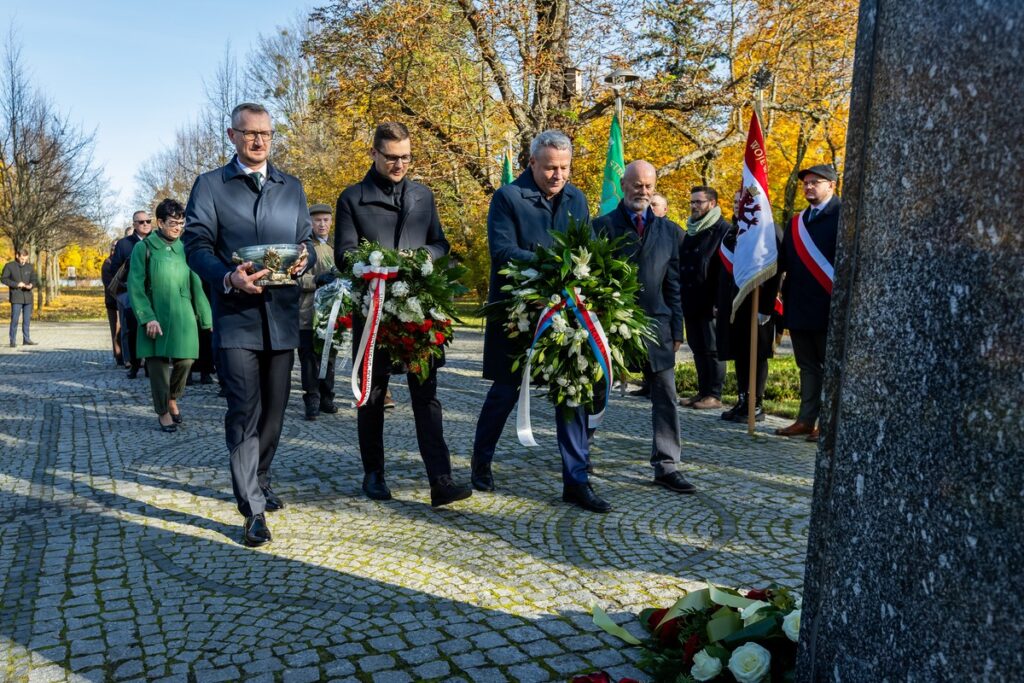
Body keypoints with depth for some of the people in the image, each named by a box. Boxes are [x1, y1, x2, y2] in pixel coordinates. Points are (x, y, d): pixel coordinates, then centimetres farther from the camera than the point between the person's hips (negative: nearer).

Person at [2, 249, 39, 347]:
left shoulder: (30, 267, 8)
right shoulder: (9, 266, -2)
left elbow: (35, 280, 8)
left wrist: (31, 285, -14)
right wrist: (16, 284, -14)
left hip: (28, 296, 4)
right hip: (16, 297, -4)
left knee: (27, 319, 8)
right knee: (15, 319, -6)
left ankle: (27, 339, 15)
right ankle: (13, 341, -1)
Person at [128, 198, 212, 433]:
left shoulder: (184, 248, 9)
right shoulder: (144, 248, 0)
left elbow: (196, 285, 9)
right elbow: (135, 287, -5)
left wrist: (205, 317, 5)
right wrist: (147, 317, -15)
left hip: (183, 316, 3)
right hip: (156, 316, -3)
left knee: (185, 359, 1)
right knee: (158, 362, 1)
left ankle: (173, 399, 29)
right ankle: (163, 412, 16)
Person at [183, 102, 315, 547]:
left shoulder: (292, 187, 16)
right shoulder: (210, 185, 4)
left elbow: (306, 242, 16)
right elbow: (196, 245, -3)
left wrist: (304, 258, -9)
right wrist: (228, 278, -22)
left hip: (282, 315, 4)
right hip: (236, 315, -4)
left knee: (273, 410, 12)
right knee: (245, 411, -9)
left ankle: (259, 483, 33)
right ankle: (253, 509, -2)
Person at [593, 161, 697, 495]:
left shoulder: (669, 231, 10)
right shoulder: (603, 226, -1)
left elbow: (674, 284, 9)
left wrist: (677, 329, 5)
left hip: (655, 323, 3)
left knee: (666, 396, 0)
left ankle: (666, 466, 7)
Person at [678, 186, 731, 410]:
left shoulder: (723, 230, -6)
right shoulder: (690, 232, 18)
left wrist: (719, 300, -19)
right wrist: (681, 297, 14)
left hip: (710, 303, -7)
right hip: (691, 302, 8)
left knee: (712, 349, -1)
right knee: (697, 348, 12)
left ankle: (714, 395, 5)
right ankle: (703, 391, 20)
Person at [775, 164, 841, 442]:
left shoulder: (843, 216, -6)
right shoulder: (797, 221, 16)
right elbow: (784, 260, 10)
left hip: (828, 308, -7)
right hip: (799, 308, 7)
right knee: (808, 367, 13)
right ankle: (807, 419, 19)